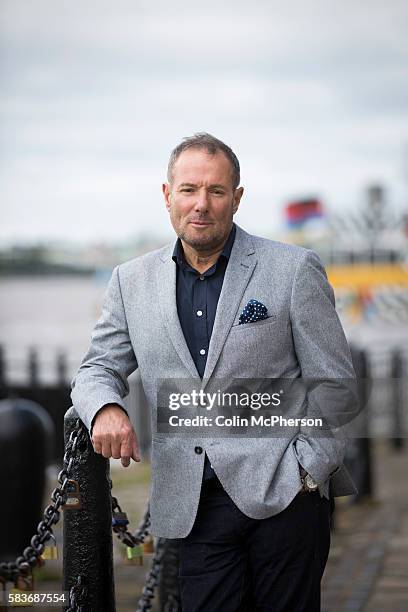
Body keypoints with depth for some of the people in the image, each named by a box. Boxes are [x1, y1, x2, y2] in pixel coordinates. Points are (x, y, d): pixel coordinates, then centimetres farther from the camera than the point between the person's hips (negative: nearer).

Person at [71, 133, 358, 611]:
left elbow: (333, 385, 2)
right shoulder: (131, 281, 10)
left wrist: (306, 475, -7)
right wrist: (105, 408, -11)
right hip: (195, 508, 3)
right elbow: (98, 369, 13)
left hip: (284, 496, -2)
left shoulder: (295, 270, 0)